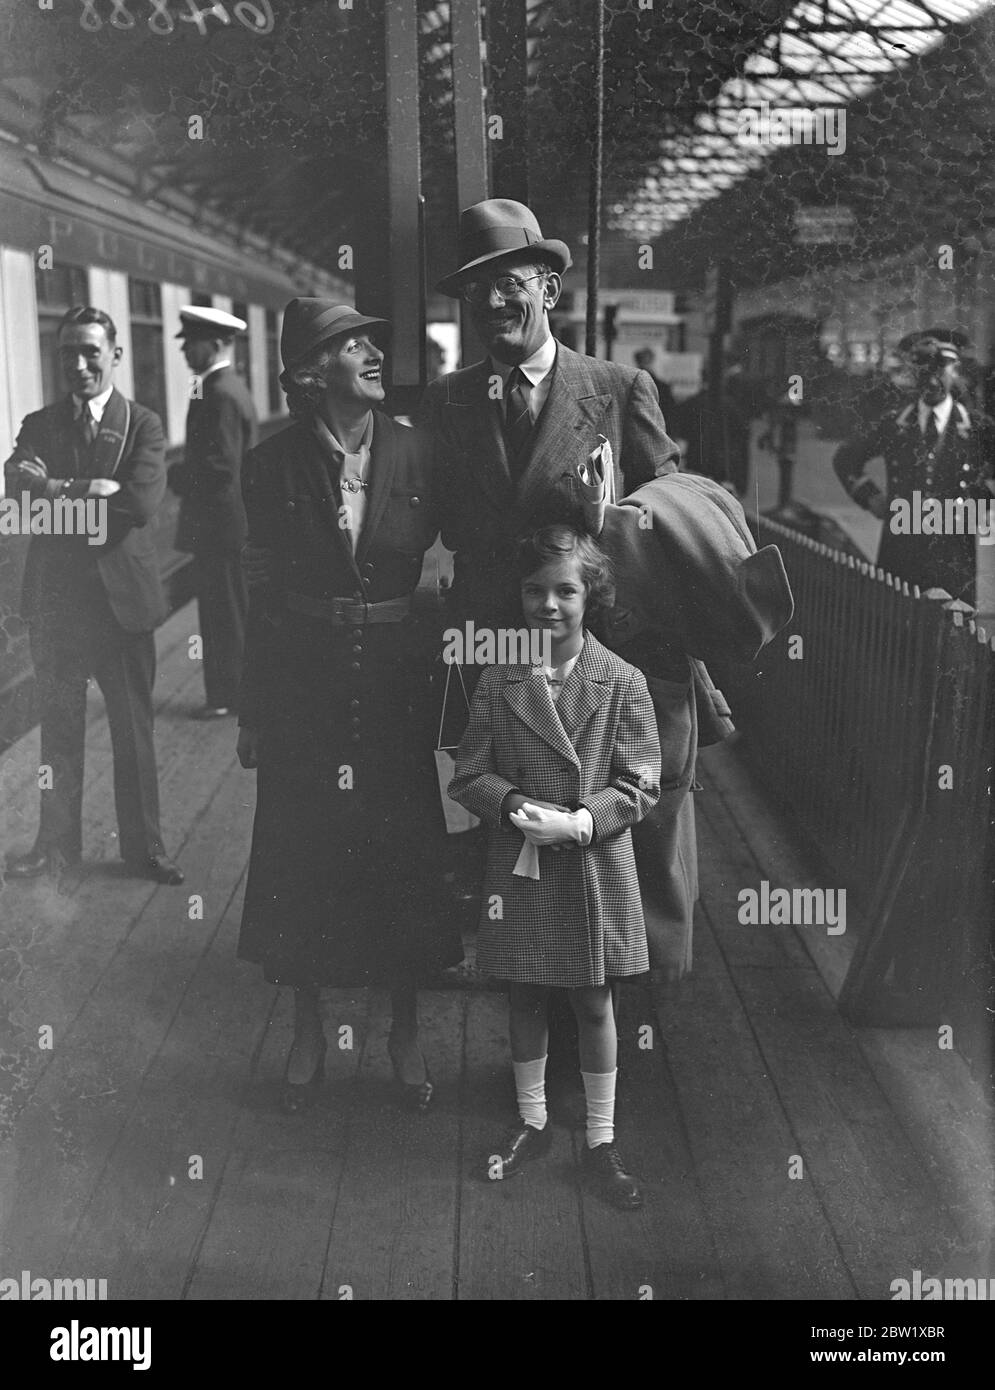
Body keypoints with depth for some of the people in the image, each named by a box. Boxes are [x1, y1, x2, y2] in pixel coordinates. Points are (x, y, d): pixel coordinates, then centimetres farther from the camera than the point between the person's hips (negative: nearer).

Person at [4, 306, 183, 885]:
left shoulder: (144, 425, -2)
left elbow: (142, 503, -17)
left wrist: (58, 491, -15)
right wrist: (93, 490, -21)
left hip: (123, 598, -2)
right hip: (54, 599, 3)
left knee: (134, 733, 7)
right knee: (59, 732, 13)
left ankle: (144, 847, 21)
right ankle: (57, 844, 27)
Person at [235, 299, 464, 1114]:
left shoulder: (416, 453, -3)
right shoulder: (274, 465, -3)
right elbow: (263, 591, 1)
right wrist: (252, 712, 1)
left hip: (397, 683, 0)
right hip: (302, 685, 0)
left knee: (403, 855, 8)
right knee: (302, 859, 8)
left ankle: (406, 1032, 27)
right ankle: (308, 1034, 27)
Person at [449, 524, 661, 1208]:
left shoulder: (623, 683, -6)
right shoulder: (498, 682, -2)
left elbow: (640, 786, -7)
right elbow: (471, 773, 1)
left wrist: (579, 822, -21)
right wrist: (514, 805, -18)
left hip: (596, 871, -2)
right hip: (518, 869, 2)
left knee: (593, 1004, 10)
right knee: (525, 998, 16)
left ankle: (602, 1140, 26)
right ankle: (533, 1123, 36)